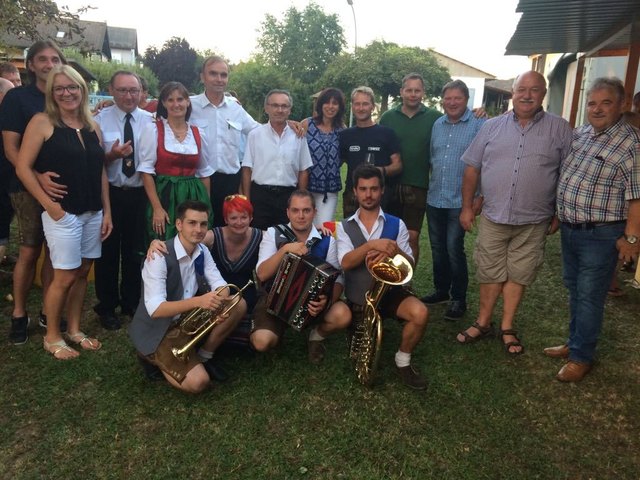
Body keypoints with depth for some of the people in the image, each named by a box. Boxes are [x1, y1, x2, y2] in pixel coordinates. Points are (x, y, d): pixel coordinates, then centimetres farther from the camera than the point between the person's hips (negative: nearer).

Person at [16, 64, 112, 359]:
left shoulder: (92, 126, 10)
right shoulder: (42, 122, -5)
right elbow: (23, 168, -7)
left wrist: (107, 211, 7)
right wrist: (49, 205, -12)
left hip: (93, 213, 5)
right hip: (63, 213, -5)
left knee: (82, 272, 12)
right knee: (64, 277, -1)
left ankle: (74, 330, 27)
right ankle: (52, 337, 18)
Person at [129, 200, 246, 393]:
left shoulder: (202, 251, -1)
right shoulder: (160, 256, -24)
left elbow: (220, 285, -4)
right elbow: (155, 309, -31)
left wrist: (219, 298, -29)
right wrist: (199, 301, -44)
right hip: (156, 332, -7)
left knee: (239, 304, -7)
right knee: (198, 382, -21)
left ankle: (203, 356, 6)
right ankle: (155, 358, 6)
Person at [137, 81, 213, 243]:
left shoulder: (198, 133, 9)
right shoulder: (152, 129, -2)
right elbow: (146, 170, -6)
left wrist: (207, 206, 9)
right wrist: (157, 208, -12)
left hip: (193, 198, 3)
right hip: (164, 197, -3)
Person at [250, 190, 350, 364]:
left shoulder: (326, 240, -4)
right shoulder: (273, 233, -6)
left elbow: (337, 279, -9)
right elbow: (262, 274, -17)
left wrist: (327, 300, -31)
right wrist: (285, 249, -30)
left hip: (313, 299, 2)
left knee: (343, 316, -28)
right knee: (262, 342, -27)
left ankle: (317, 335, 7)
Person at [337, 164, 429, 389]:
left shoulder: (397, 224, 3)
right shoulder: (344, 226, 3)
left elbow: (410, 265, -4)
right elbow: (345, 263, -14)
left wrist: (393, 250, -25)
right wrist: (372, 245, -30)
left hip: (390, 291, 0)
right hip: (358, 298, 0)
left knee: (420, 313, -29)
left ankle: (403, 361, -3)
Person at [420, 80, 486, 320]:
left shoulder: (479, 125, -7)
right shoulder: (437, 125, 10)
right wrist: (430, 186, 12)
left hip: (459, 201, -5)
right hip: (434, 199, 5)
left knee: (454, 249, -2)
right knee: (437, 248, 14)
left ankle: (459, 298, 13)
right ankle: (441, 290, 30)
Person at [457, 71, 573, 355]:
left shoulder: (559, 129, -1)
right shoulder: (492, 127, 3)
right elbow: (472, 168, 6)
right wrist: (467, 207, 4)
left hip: (533, 222, -1)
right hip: (493, 217, 1)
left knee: (518, 275, 10)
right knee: (489, 273, 10)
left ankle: (507, 328, 25)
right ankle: (483, 323, 26)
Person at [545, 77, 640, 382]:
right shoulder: (579, 134, 7)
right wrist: (557, 215, 16)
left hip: (600, 234, -7)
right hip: (569, 229, 7)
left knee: (589, 297, 2)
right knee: (574, 289, 18)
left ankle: (581, 357, 17)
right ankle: (575, 342, 35)